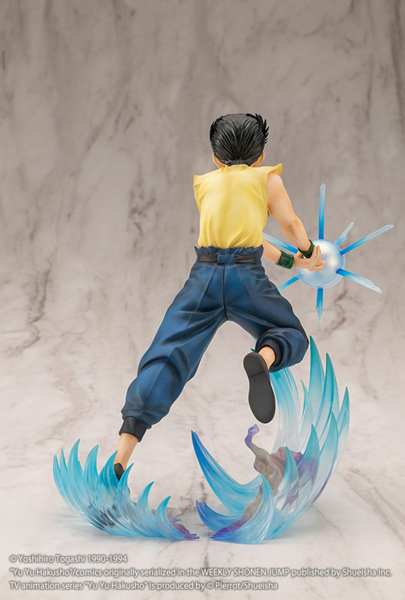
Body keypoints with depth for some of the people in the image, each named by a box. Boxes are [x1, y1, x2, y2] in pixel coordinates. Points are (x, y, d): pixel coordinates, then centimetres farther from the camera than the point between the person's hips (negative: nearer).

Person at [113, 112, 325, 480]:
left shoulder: (204, 184, 23)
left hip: (204, 274, 2)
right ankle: (263, 360, -18)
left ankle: (120, 456, -22)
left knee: (165, 357, -5)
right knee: (293, 335, 21)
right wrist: (309, 251, 48)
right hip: (247, 277, -2)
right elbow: (292, 226, 25)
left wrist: (293, 262, 39)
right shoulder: (268, 179, 15)